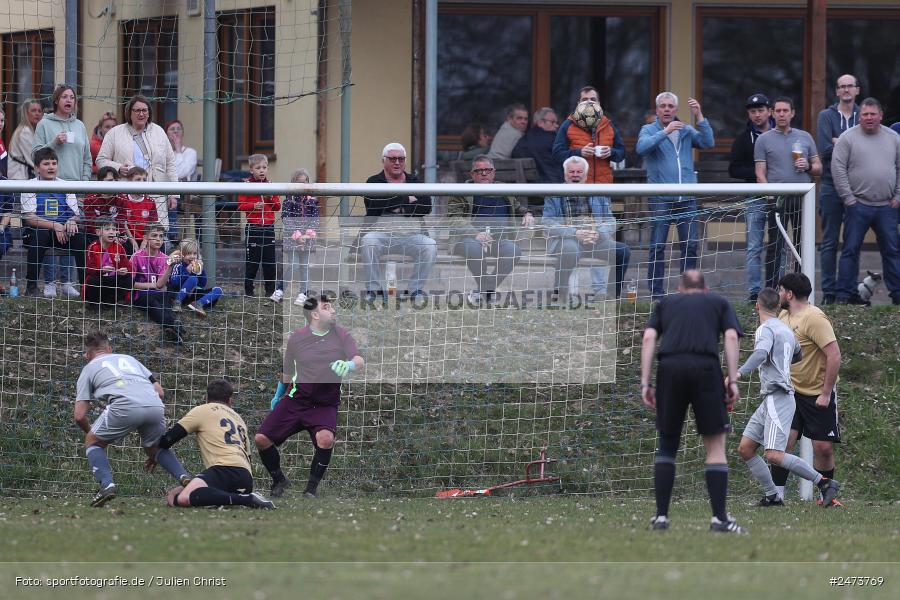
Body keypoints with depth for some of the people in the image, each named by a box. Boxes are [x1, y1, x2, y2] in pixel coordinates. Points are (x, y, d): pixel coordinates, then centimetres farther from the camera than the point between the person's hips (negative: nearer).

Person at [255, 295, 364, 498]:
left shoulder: (341, 335, -3)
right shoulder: (296, 338, -1)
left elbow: (359, 361, -17)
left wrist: (349, 365, -39)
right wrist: (279, 394, 22)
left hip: (325, 405, -2)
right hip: (297, 397, 2)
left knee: (326, 438, -31)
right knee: (261, 439, -8)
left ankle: (311, 489, -13)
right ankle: (279, 481, 19)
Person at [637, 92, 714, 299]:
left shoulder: (686, 130, 14)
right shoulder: (649, 130, 6)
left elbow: (708, 142, -1)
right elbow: (642, 147, -15)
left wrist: (699, 116, -8)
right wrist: (665, 132, -22)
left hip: (687, 197, 3)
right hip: (660, 198, -3)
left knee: (691, 244, 1)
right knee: (658, 246, -2)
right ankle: (656, 292, 2)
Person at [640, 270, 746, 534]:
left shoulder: (666, 303, 27)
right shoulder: (719, 303, 24)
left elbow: (649, 338, 11)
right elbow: (731, 337, 7)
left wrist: (645, 383, 8)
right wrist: (733, 380, 2)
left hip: (669, 367, 1)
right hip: (706, 368, -1)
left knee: (667, 444, 14)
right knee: (715, 445, 5)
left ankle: (661, 516, 11)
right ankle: (719, 518, -2)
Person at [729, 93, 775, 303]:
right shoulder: (744, 139, 7)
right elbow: (734, 170, 2)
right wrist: (757, 173, -11)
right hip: (755, 199, -1)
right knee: (754, 247, -2)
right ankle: (754, 292, -1)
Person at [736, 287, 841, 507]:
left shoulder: (766, 330, -9)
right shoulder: (786, 330, 18)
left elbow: (760, 354, -30)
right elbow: (798, 355, 37)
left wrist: (739, 373, -44)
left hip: (778, 397, -10)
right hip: (769, 400, 10)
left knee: (774, 456, -19)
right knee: (745, 449, 8)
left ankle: (824, 483, -15)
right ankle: (772, 496, 8)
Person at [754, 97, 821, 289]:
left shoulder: (805, 137, 14)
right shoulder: (764, 140, 6)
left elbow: (818, 167, 17)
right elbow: (760, 174, 1)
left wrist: (808, 167, -5)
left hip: (803, 199, 3)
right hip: (778, 199, -3)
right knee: (775, 246, -5)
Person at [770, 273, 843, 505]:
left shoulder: (814, 318, -17)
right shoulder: (784, 316, 8)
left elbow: (834, 356, -21)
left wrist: (826, 394, -20)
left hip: (818, 395, -6)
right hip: (791, 392, 6)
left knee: (823, 448, -2)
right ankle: (777, 495, -7)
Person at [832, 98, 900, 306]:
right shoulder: (848, 138, -2)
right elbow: (838, 169, -6)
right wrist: (848, 198, -9)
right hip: (858, 205, -3)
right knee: (851, 250, -2)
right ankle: (846, 294, 2)